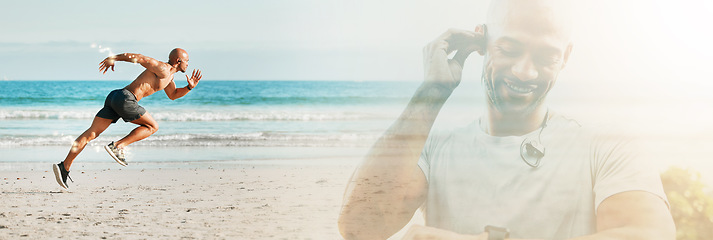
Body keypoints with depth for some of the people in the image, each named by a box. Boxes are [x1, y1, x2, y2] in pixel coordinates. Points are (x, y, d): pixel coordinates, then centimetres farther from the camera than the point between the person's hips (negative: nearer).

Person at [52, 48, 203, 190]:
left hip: (114, 98, 9)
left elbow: (173, 95, 41)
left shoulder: (169, 75, 26)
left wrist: (190, 87, 25)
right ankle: (117, 146, -6)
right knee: (152, 127, 4)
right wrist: (114, 58, -7)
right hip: (125, 98, -9)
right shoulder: (162, 69, -5)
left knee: (92, 133, -1)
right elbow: (138, 57, -9)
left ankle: (64, 167, -8)